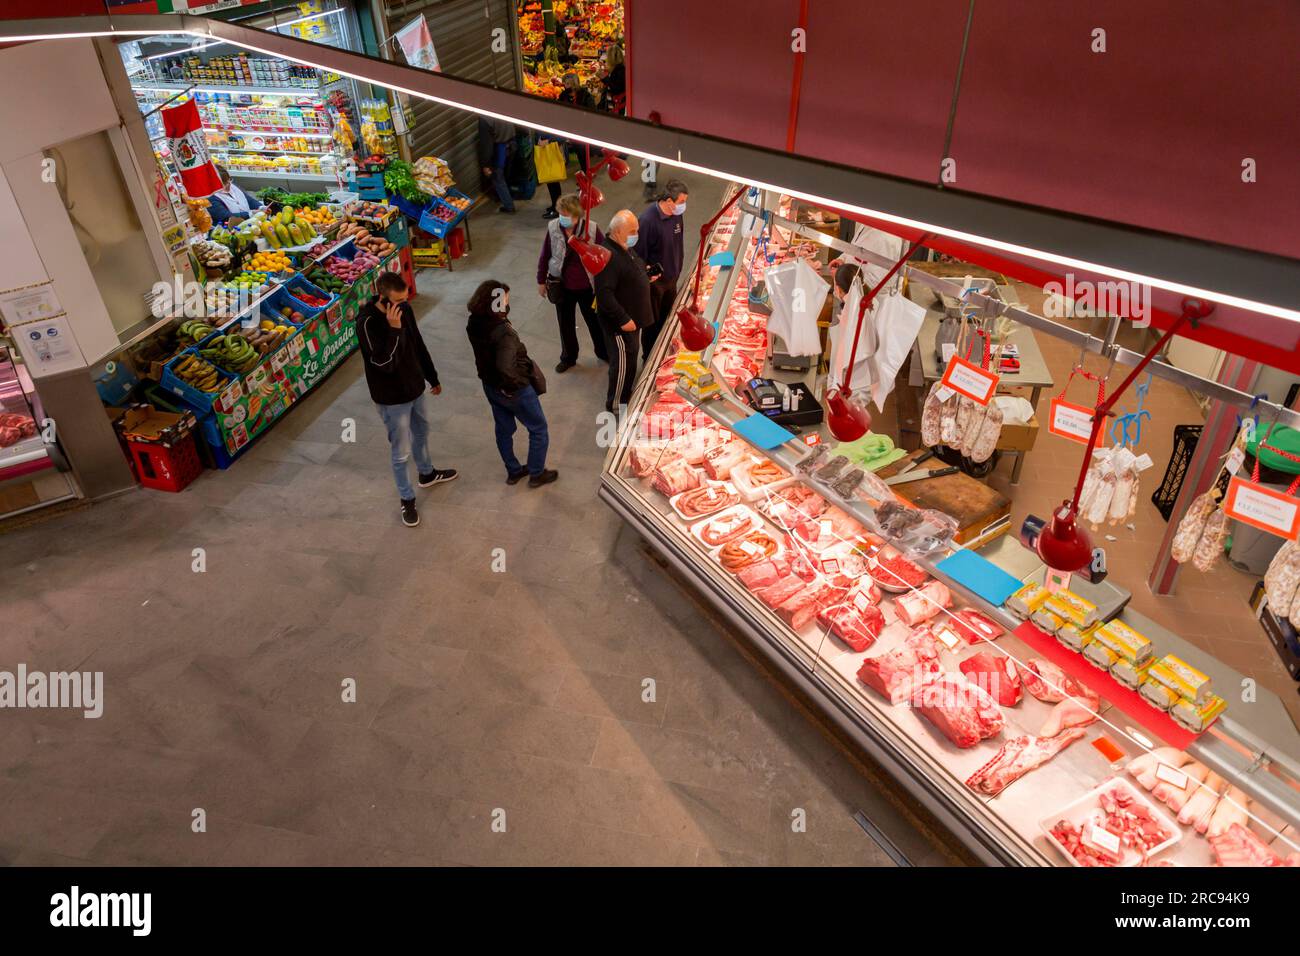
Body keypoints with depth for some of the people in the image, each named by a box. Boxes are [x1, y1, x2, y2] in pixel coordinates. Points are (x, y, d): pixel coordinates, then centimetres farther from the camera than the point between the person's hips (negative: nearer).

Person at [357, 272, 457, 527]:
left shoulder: (404, 309, -7)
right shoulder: (367, 323, -28)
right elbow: (384, 364, -33)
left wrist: (432, 377, 17)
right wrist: (393, 329, -41)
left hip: (414, 387, 7)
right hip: (391, 397, -7)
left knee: (421, 431, 28)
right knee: (401, 452, 6)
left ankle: (426, 473, 54)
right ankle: (407, 499, 26)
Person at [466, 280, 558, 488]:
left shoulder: (474, 324, -10)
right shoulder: (503, 332, -34)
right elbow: (505, 367, -43)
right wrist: (517, 382, -25)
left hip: (490, 385, 8)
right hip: (513, 390, -7)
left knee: (504, 428, 25)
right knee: (538, 429, 16)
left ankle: (513, 471, 43)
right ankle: (537, 474, 29)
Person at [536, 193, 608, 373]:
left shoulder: (591, 230, -20)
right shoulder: (553, 228, -14)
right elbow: (544, 256, -2)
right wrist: (541, 281, 6)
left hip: (587, 287, -2)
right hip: (562, 286, 2)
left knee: (595, 321, 18)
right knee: (565, 324, 19)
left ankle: (603, 352, 43)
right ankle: (568, 357, 41)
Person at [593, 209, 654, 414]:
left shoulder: (625, 247, 4)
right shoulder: (608, 256, -28)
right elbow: (604, 294, -31)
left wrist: (645, 275, 6)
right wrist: (623, 319, -28)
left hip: (632, 316, 10)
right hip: (619, 321, -10)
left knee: (630, 359, 22)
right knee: (623, 361, 2)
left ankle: (626, 396, 41)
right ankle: (615, 406, 18)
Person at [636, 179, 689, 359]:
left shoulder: (677, 214, -6)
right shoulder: (648, 220, -29)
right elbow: (640, 253, -22)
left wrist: (677, 269, 13)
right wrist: (645, 275, -18)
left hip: (671, 277, 6)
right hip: (654, 280, -6)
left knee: (667, 318, 20)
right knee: (652, 322, 11)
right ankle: (649, 358, 30)